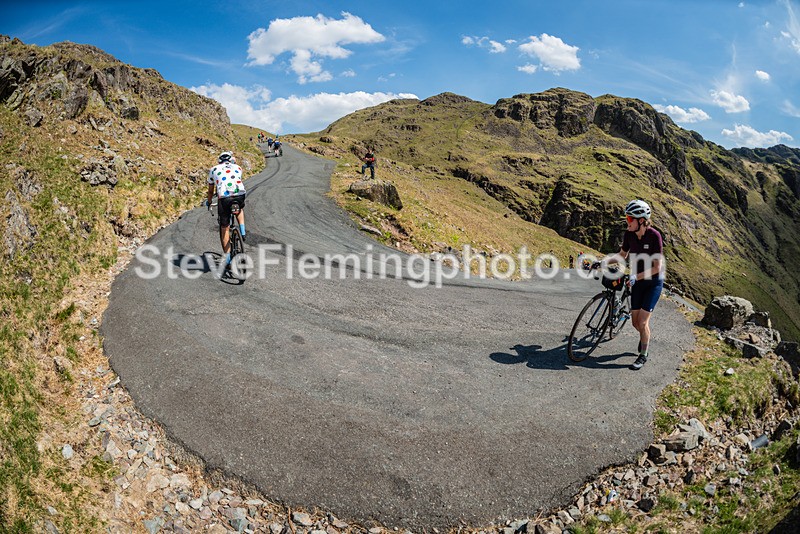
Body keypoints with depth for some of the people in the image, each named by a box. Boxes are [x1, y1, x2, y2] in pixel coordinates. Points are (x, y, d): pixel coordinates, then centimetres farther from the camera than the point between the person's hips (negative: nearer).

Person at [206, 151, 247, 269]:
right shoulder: (238, 168, 28)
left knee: (224, 228, 11)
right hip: (240, 194, 1)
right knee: (239, 209, 38)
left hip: (224, 197, -1)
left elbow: (211, 190, 33)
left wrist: (208, 202, 50)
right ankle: (242, 228, 16)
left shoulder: (214, 169, 25)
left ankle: (227, 256, 6)